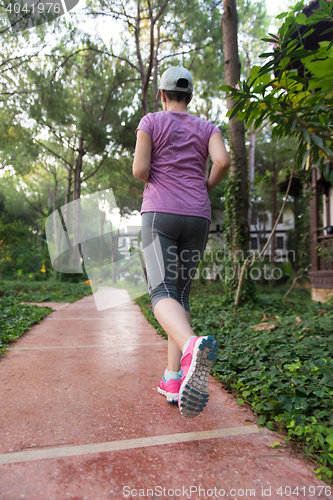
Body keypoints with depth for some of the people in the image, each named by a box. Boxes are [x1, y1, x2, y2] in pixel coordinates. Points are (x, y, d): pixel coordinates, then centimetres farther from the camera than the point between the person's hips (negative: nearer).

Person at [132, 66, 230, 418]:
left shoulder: (150, 121, 9)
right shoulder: (207, 128, 16)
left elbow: (139, 169, -4)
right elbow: (223, 161, -4)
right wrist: (204, 189, 14)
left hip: (159, 215, -3)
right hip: (196, 220, 4)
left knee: (162, 295, -15)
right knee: (180, 294, 9)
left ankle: (193, 348, -48)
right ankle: (173, 380, 3)